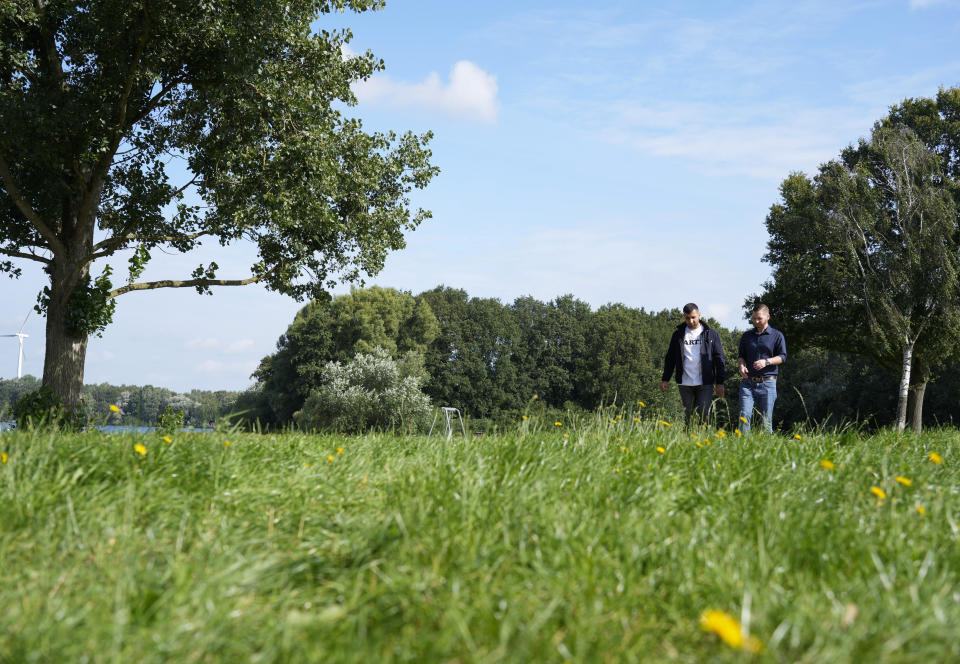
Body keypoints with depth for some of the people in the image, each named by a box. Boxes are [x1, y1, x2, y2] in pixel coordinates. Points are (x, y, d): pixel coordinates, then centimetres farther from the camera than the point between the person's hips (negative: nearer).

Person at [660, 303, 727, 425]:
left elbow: (720, 359, 3)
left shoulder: (711, 334, 3)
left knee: (703, 415, -7)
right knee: (689, 417, 5)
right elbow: (670, 358, 15)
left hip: (705, 384, -2)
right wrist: (665, 379, 8)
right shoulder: (678, 334, 9)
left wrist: (720, 383, -2)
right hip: (685, 384, 2)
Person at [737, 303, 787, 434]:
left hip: (767, 383, -2)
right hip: (748, 382, 2)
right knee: (744, 415, -11)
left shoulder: (777, 335, 6)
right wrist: (741, 365, -4)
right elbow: (740, 356, 19)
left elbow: (782, 357, 0)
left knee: (766, 419, 0)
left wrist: (766, 362, -17)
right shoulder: (746, 336, 15)